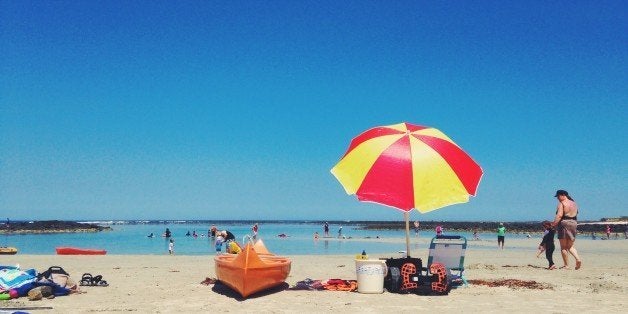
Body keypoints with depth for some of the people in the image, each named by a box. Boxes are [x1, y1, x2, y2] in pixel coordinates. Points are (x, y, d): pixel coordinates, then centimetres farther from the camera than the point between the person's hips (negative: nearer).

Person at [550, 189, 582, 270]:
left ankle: (566, 265, 2)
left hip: (564, 224, -7)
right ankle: (578, 259, -7)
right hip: (574, 224, 7)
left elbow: (559, 215, -19)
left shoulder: (561, 203, -8)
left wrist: (554, 224, -19)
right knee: (570, 246, 16)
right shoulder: (574, 203, 16)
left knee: (563, 247, 2)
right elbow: (575, 215, 16)